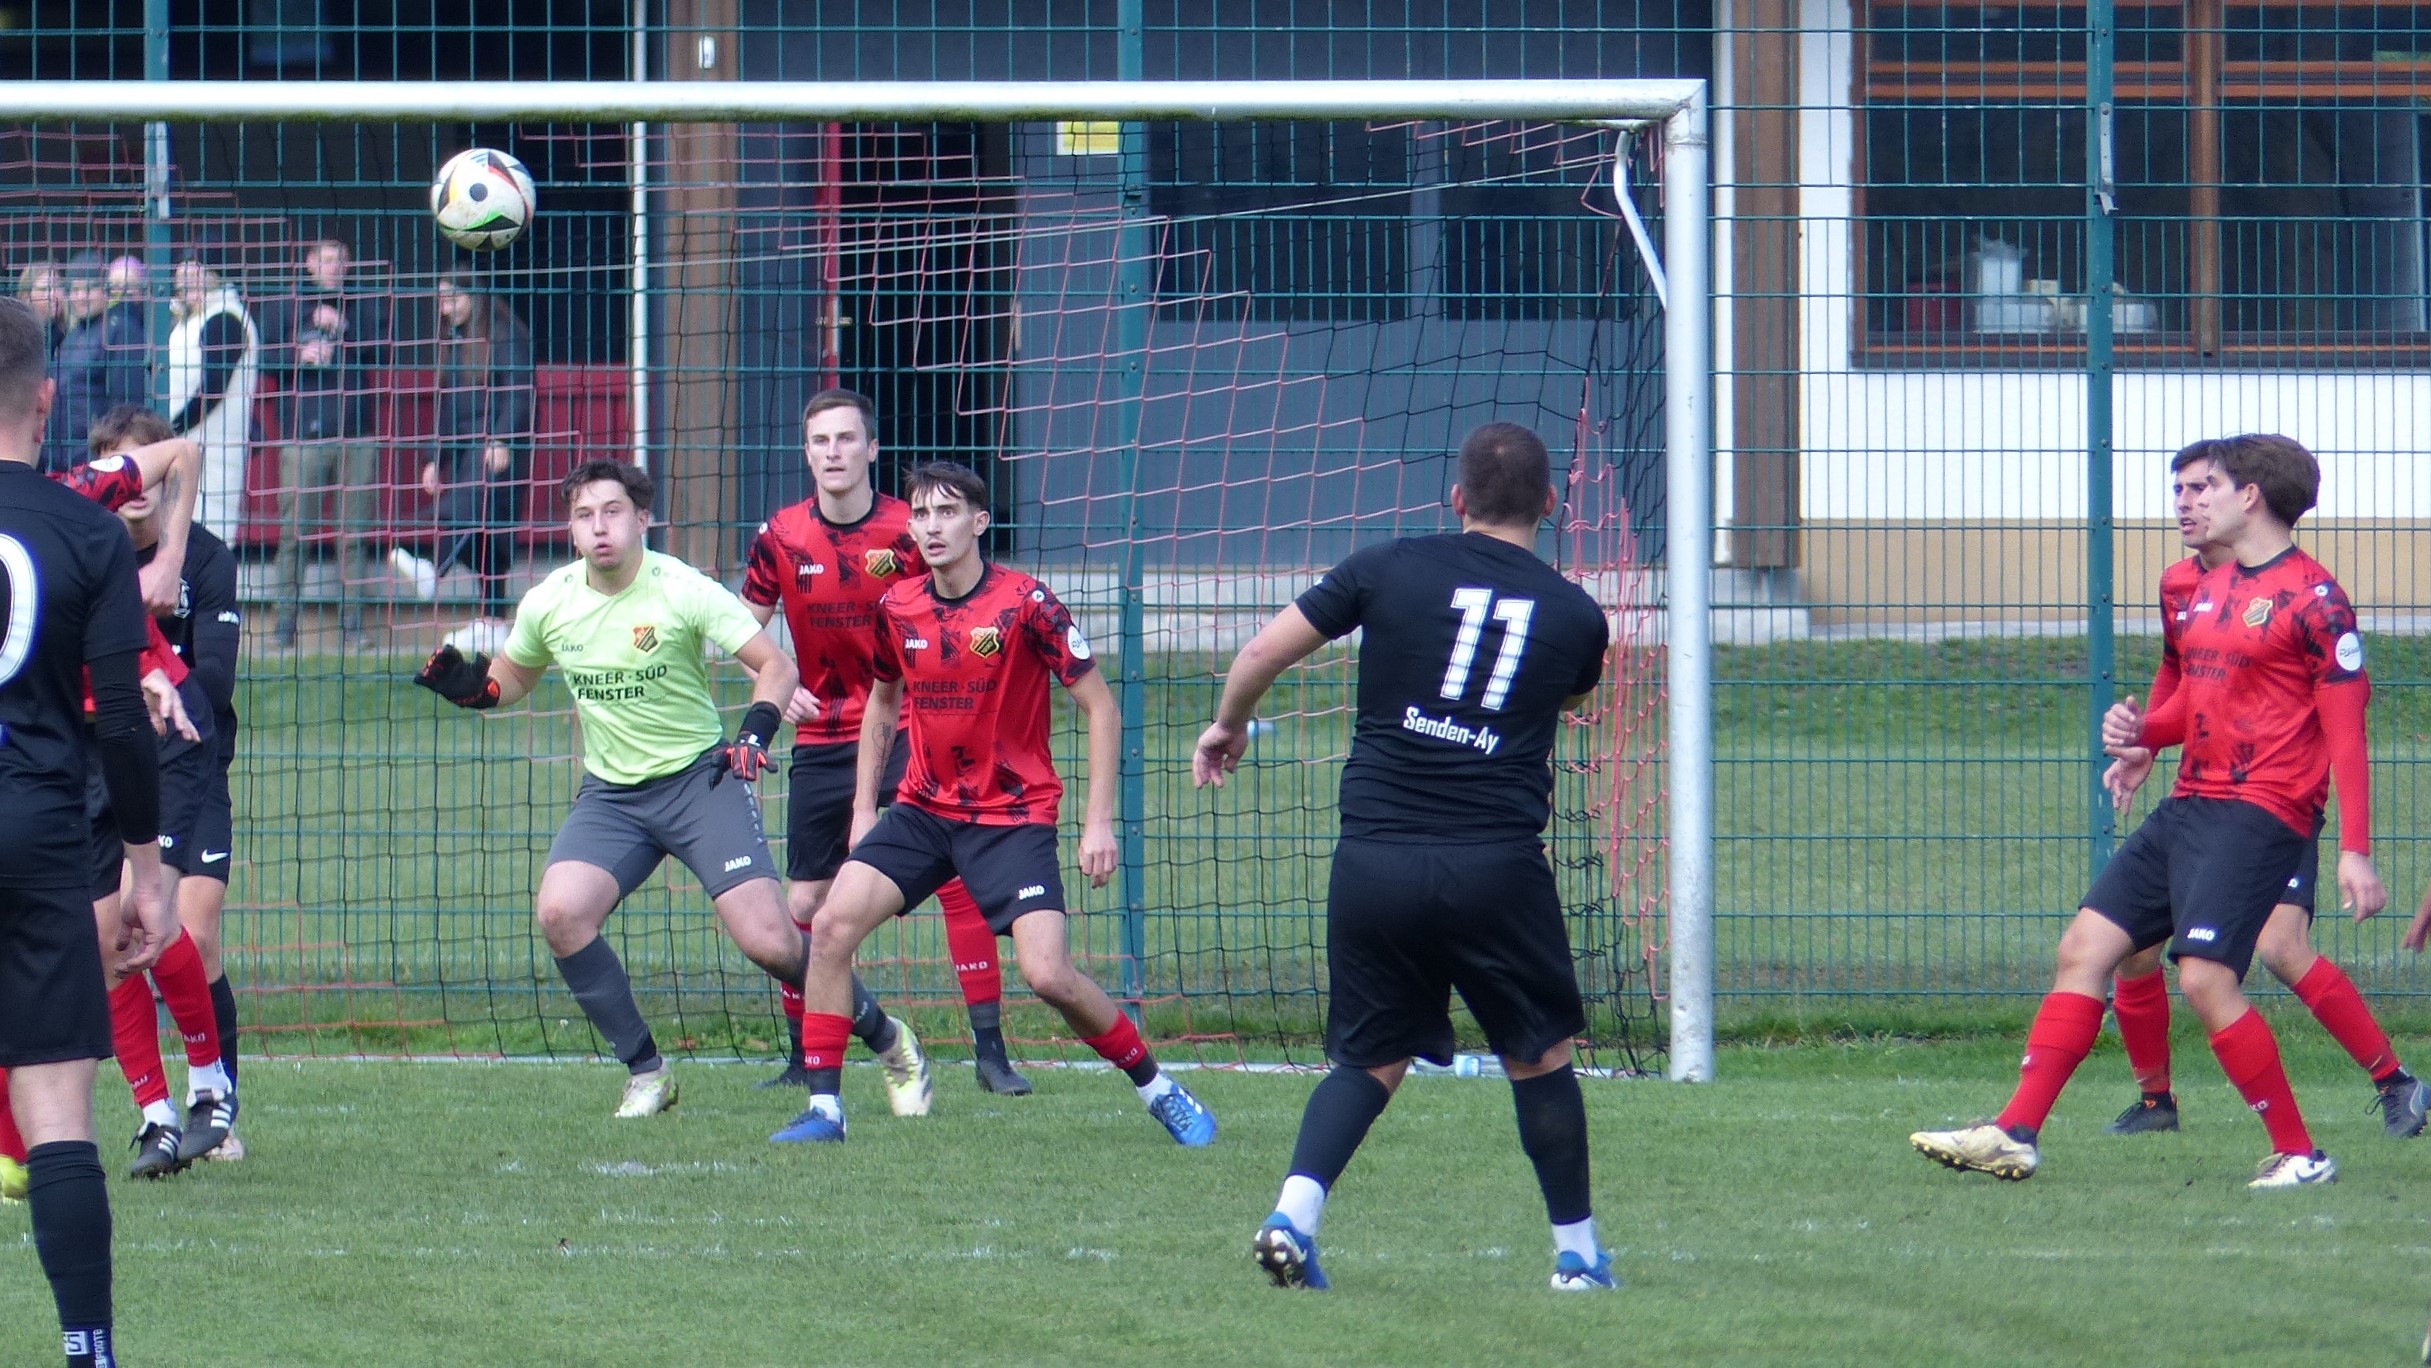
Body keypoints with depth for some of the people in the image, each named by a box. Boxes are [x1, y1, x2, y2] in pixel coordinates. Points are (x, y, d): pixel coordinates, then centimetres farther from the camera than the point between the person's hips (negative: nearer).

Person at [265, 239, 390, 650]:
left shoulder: (367, 305, 13)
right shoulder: (289, 307, 12)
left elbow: (382, 350, -1)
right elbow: (267, 356, 5)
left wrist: (341, 327, -9)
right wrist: (300, 356, -12)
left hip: (356, 433, 1)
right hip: (304, 432, -1)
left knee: (353, 532, -1)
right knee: (294, 531, -6)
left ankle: (351, 624, 3)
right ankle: (286, 622, -3)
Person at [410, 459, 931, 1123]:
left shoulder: (684, 590, -13)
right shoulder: (548, 604, -1)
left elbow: (777, 667, -9)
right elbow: (511, 678, 17)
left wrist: (754, 734, -27)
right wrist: (468, 685, -5)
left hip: (699, 777, -4)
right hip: (611, 793, 4)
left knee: (768, 943, -15)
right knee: (560, 913, -22)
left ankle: (890, 1042, 10)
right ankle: (646, 1073, -7)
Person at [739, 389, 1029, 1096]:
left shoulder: (910, 531, -8)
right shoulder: (781, 536, -2)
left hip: (908, 729, -3)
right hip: (821, 740, 3)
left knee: (959, 872, -16)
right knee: (805, 903, 5)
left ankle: (990, 1049, -13)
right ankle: (803, 1058, 22)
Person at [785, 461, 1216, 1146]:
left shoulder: (1024, 603, -14)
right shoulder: (898, 609, 1)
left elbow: (1101, 707, -9)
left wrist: (1099, 821, -13)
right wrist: (863, 808, 15)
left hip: (1014, 814, -5)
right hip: (924, 808, 5)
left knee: (1049, 975, -17)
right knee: (831, 923, -13)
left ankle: (1157, 1089, 5)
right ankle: (823, 1107, -5)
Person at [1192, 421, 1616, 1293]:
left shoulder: (1391, 569, 4)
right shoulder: (1575, 615, 7)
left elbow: (1262, 653, 3)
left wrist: (1227, 728, 21)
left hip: (1374, 858, 1)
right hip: (1496, 863, -1)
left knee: (1370, 1058, 14)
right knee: (1539, 1057, 15)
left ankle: (1295, 1212, -5)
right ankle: (1577, 1252, 20)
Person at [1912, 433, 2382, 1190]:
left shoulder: (2313, 599, -9)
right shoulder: (2207, 590, 18)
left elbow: (2345, 734, -11)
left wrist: (2354, 852, -17)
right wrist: (2143, 731, 5)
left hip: (2260, 814, -9)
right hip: (2188, 807, 9)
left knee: (2204, 976, -19)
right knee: (2084, 947, 2)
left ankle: (2299, 1153, -7)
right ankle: (2015, 1133, 1)